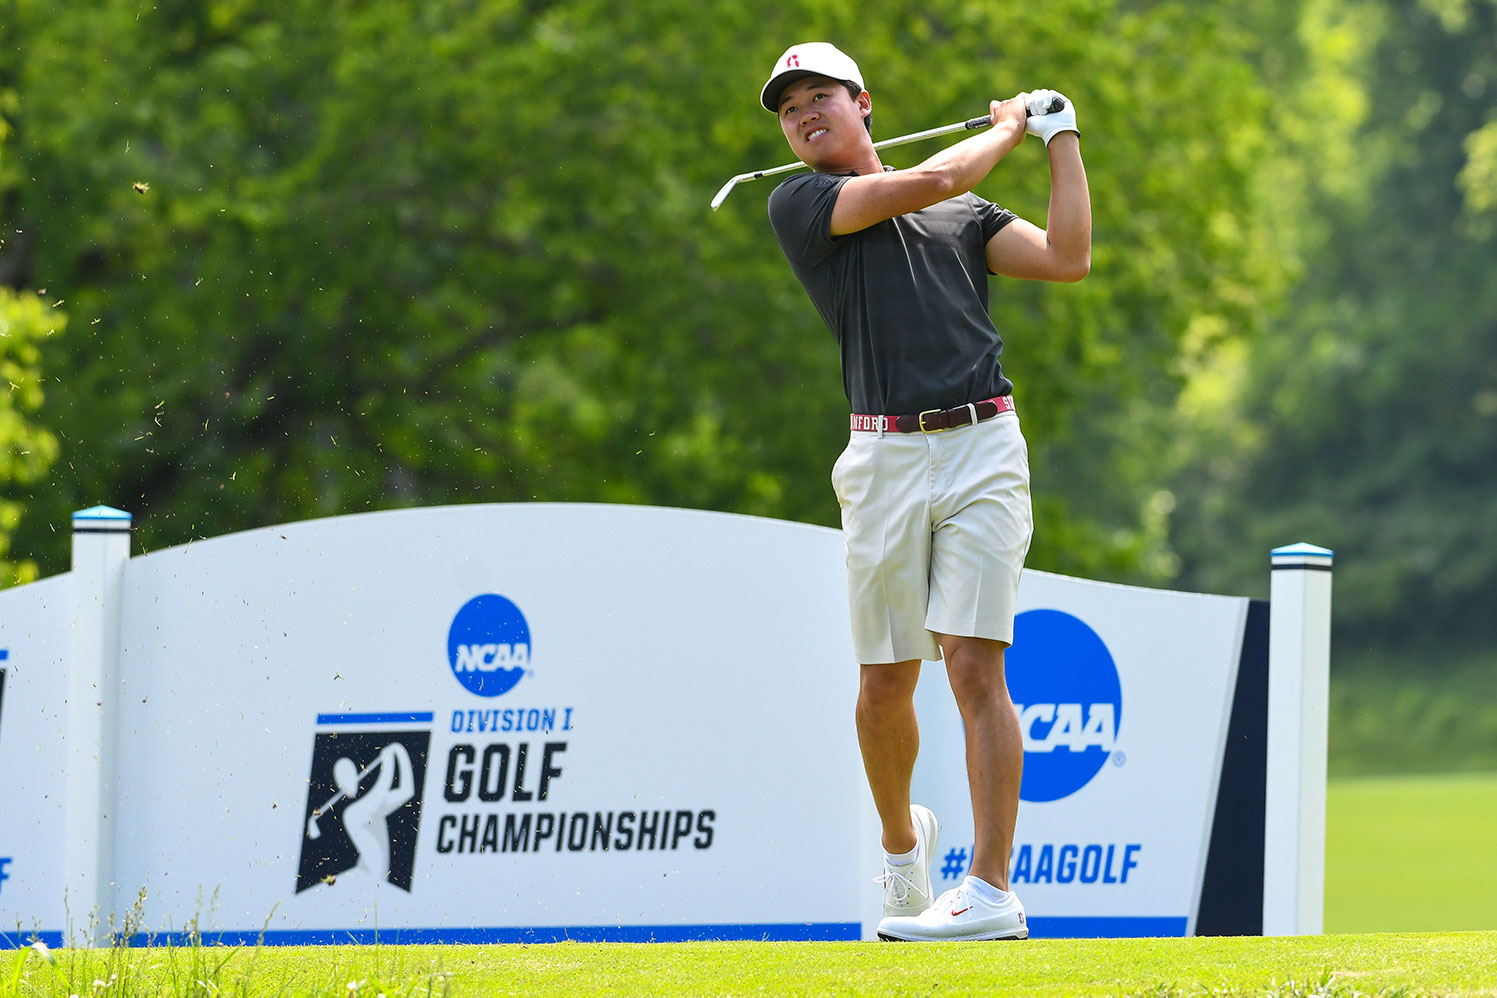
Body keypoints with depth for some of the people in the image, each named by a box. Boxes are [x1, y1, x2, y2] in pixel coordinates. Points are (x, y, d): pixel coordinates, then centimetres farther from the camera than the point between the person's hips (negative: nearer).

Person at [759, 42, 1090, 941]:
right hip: (887, 459, 0)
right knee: (885, 686, 5)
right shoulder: (801, 204, 9)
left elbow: (1068, 259, 8)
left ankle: (994, 888, -14)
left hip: (984, 450, 0)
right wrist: (1007, 128, 13)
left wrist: (1063, 141, 13)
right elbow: (928, 184, -3)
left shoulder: (964, 216, 19)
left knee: (976, 668, -11)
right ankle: (903, 840, 33)